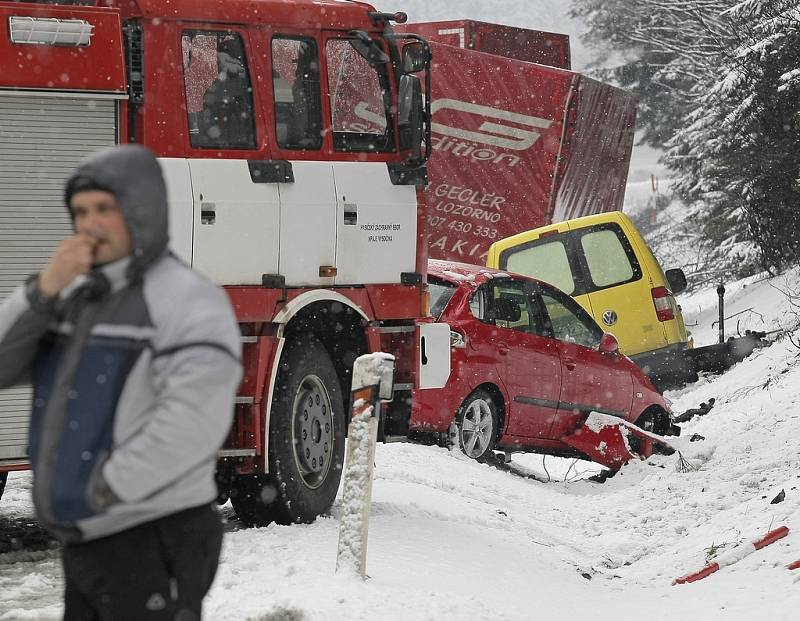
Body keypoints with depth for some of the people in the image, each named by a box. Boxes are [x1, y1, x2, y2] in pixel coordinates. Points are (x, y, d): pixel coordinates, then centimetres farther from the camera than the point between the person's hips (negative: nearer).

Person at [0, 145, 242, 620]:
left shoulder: (187, 302, -13)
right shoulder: (75, 298, 14)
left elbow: (194, 420, -25)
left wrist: (101, 492, -21)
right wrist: (42, 291, -9)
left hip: (154, 549, -9)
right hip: (89, 545, 9)